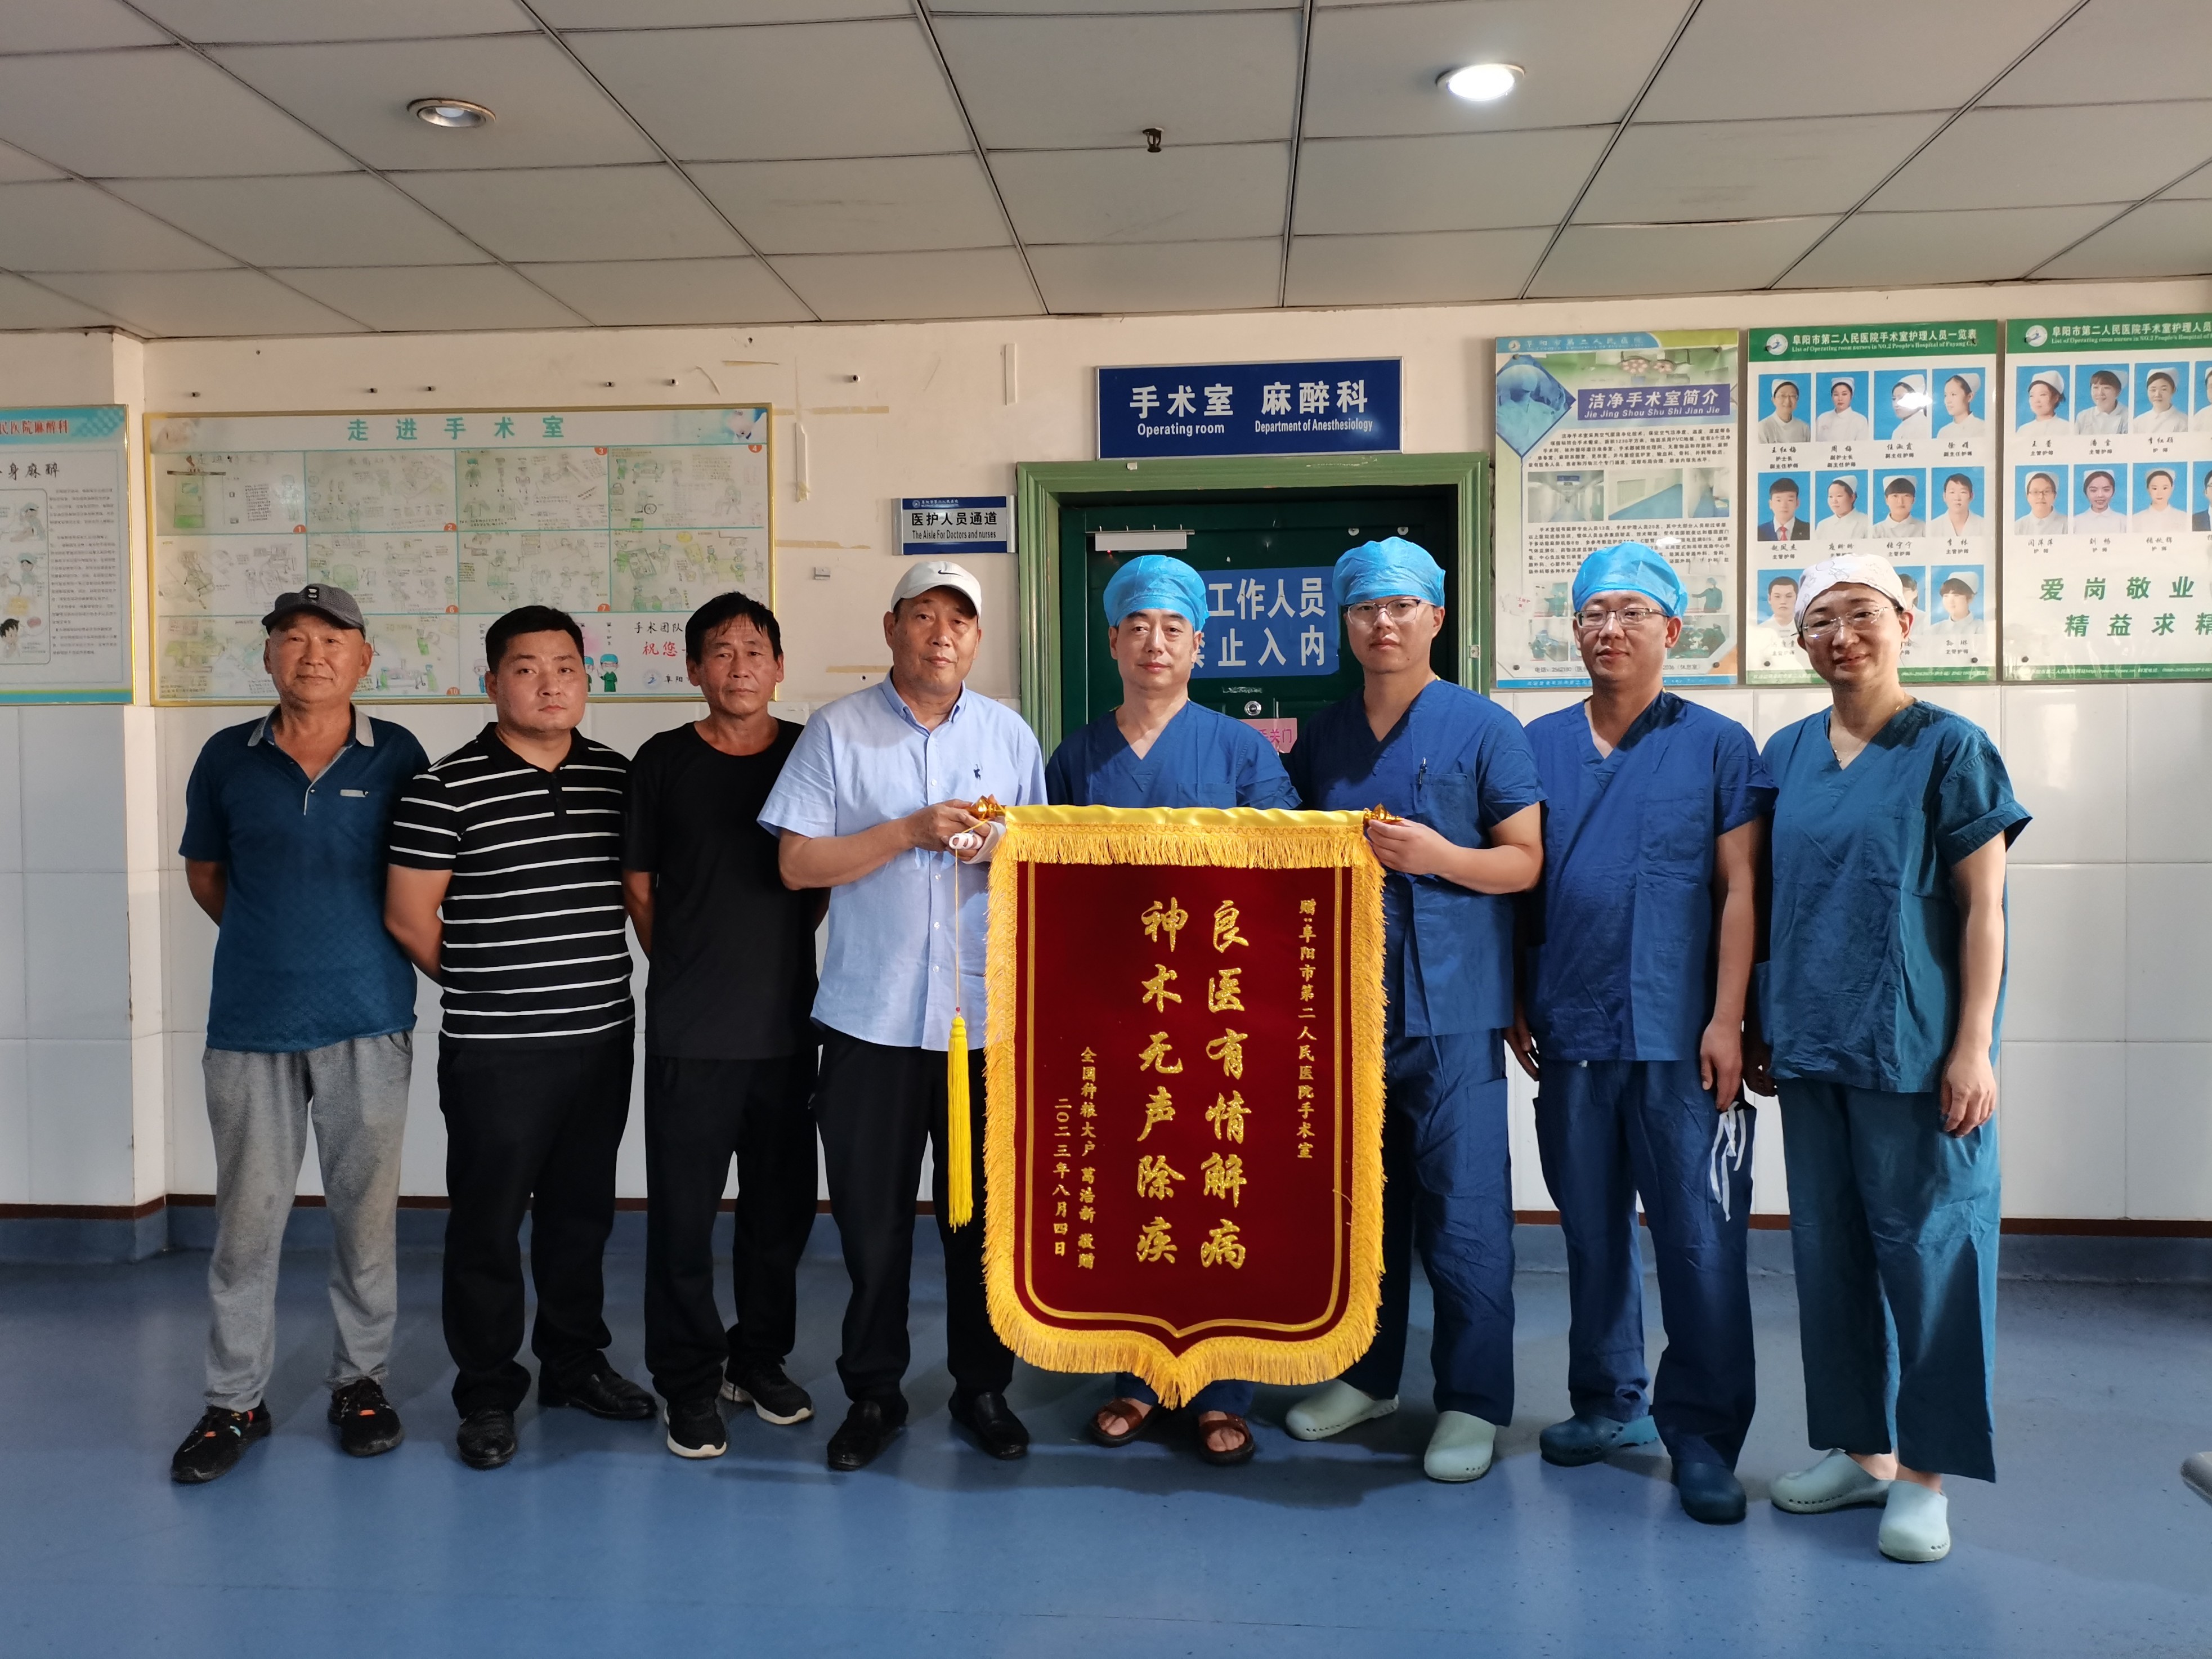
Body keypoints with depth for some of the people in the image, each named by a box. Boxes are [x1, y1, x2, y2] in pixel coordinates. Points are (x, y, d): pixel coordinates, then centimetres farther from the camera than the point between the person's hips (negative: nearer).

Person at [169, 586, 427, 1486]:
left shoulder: (397, 755, 1)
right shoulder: (227, 758, 4)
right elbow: (204, 871, 16)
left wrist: (351, 944, 7)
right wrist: (272, 940, 9)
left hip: (368, 1019, -1)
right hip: (250, 1022, 1)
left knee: (366, 1209, 7)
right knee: (247, 1216, 6)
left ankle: (360, 1379, 24)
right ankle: (235, 1399, 21)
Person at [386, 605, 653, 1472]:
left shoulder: (616, 776, 6)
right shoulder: (447, 787, -9)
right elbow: (408, 916, -6)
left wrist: (589, 979, 11)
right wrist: (484, 985, 4)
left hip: (602, 1036, 5)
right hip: (495, 1050, -4)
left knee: (582, 1210, 17)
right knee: (489, 1221, 5)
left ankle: (575, 1361, 33)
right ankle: (488, 1393, 21)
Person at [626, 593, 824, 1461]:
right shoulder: (663, 761, 1)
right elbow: (639, 885, 7)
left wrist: (773, 954, 7)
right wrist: (688, 969, 5)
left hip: (788, 1022, 2)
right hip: (689, 1029, -2)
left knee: (782, 1203, 12)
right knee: (683, 1209, 2)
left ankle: (760, 1358, 30)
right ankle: (690, 1383, 18)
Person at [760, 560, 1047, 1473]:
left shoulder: (1010, 735, 10)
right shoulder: (836, 731, 2)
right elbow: (796, 863, -4)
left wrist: (1002, 849, -9)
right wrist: (911, 830, -13)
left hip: (989, 1012, 2)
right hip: (872, 1013, -1)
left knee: (986, 1214, 9)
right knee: (871, 1216, 6)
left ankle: (983, 1386, 26)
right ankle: (872, 1391, 24)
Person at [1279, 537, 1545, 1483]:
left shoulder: (1484, 730, -1)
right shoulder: (1320, 740, 13)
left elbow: (1526, 862, -4)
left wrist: (1438, 855, -19)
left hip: (1449, 1006, -5)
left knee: (1463, 1216, -1)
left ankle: (1472, 1403, 13)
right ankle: (1366, 1374, 30)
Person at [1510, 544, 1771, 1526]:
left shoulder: (1717, 745, 2)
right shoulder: (1537, 747, 9)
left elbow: (1738, 889, -2)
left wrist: (1726, 1019, -9)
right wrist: (1515, 1004, 6)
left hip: (1681, 1039, -3)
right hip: (1570, 1036, 3)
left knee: (1701, 1241, -1)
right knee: (1591, 1232, 13)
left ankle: (1702, 1436, 12)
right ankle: (1608, 1404, 28)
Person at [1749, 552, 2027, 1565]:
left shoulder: (1950, 748, -4)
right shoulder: (1787, 753, 9)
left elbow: (1983, 908, -6)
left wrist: (1972, 1047, -12)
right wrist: (1759, 1027, 13)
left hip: (1915, 1053, -5)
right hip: (1811, 1048, 5)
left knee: (1925, 1247, 1)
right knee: (1829, 1251, 12)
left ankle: (1923, 1474, 15)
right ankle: (1860, 1448, 26)